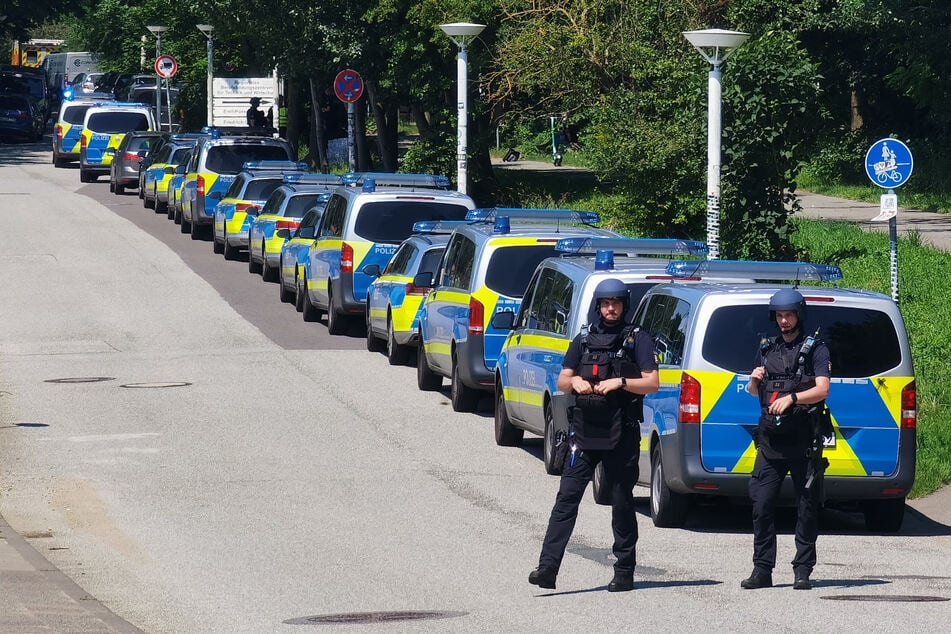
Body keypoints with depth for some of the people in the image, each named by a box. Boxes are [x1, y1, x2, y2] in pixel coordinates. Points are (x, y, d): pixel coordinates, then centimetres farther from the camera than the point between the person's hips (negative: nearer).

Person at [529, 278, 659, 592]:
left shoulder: (637, 339, 5)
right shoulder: (584, 339, 15)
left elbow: (652, 384, -1)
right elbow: (562, 382, 17)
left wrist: (619, 382, -15)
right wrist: (575, 381, -6)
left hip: (622, 434, -3)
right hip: (585, 430, 3)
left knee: (622, 502, 3)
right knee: (567, 497, -7)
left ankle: (624, 572, 10)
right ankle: (548, 567, -13)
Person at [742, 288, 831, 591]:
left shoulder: (815, 349, 2)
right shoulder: (768, 349, 17)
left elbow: (822, 389, -10)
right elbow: (754, 392, 25)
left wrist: (791, 398, -24)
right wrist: (754, 381, 2)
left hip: (803, 442, -4)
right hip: (770, 441, 4)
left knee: (806, 508, 0)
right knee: (762, 505, -2)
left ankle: (802, 571, 3)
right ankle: (762, 570, 2)